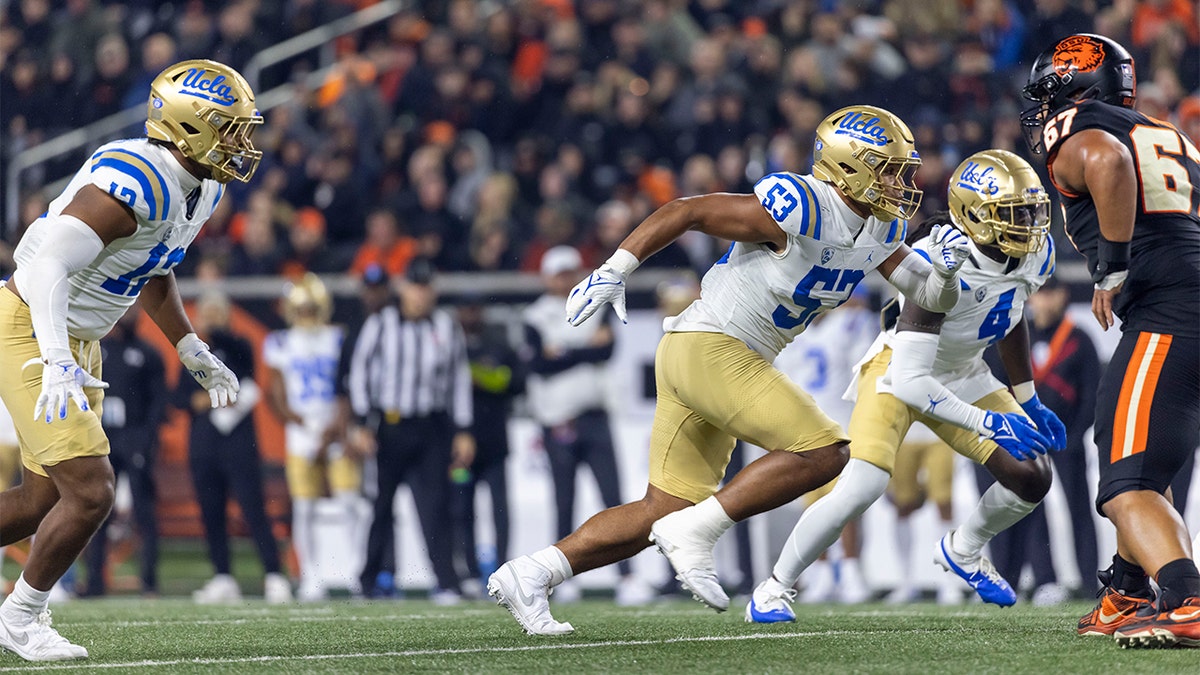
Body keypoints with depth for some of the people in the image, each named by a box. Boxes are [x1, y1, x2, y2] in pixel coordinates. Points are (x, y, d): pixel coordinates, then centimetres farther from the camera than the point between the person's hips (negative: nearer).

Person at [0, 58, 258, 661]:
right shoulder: (129, 184, -28)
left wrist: (193, 354, 19)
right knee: (90, 492, -12)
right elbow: (52, 266, -32)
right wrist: (57, 363, -41)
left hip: (77, 339, 10)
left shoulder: (199, 191, 3)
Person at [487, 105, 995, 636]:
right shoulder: (797, 211, -19)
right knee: (822, 453, -16)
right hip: (711, 349, -9)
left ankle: (529, 575, 7)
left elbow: (932, 298, 13)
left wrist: (945, 269, -9)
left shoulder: (878, 231, 8)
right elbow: (685, 212, -15)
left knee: (662, 512, 8)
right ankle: (693, 533, -11)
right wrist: (615, 271, -16)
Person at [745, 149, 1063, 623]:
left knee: (1032, 479, -4)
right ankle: (773, 590, -5)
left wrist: (1029, 403, 16)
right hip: (898, 371, -7)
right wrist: (986, 422, -40)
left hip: (963, 377, 7)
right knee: (862, 487, -25)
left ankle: (964, 551, 27)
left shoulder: (1035, 256, -13)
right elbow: (910, 380, -38)